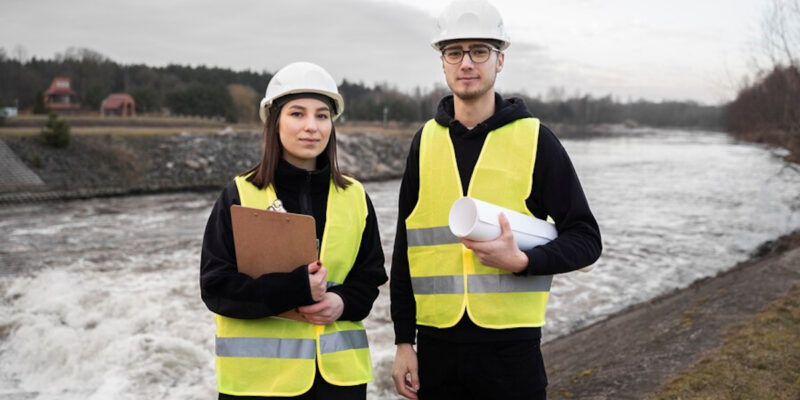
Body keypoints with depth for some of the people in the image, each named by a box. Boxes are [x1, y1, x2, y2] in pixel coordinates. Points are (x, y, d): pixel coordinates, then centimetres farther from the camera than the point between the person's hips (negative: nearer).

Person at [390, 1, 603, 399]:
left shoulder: (535, 139, -3)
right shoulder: (425, 141, 5)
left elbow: (586, 238, -1)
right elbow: (404, 249, 8)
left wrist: (521, 261, -18)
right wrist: (404, 340, 6)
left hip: (510, 344, -2)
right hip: (436, 346, 3)